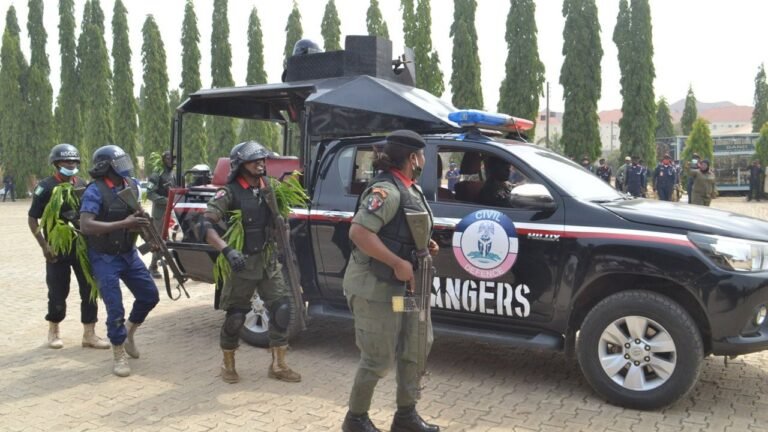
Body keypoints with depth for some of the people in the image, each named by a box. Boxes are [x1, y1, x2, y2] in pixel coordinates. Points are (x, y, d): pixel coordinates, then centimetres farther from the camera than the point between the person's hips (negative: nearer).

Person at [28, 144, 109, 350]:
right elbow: (32, 219, -5)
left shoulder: (82, 185, 9)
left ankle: (89, 334, 10)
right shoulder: (46, 187, -7)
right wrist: (44, 245, -13)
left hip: (83, 246, 4)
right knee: (58, 292, 5)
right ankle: (53, 332, 26)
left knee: (89, 289, 3)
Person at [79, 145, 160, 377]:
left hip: (129, 253, 7)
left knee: (150, 296, 10)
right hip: (105, 259, -7)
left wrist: (141, 219, 1)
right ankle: (119, 355, 11)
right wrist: (124, 224, -35)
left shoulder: (132, 185, 1)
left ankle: (128, 333, 33)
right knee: (115, 309, -6)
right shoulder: (95, 191, -20)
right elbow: (86, 226, -32)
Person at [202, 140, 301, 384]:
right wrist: (227, 250, -32)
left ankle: (278, 365, 12)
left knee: (281, 307, -1)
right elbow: (207, 225, -21)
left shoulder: (268, 187, 6)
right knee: (236, 316, 4)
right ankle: (228, 365, 25)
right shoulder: (229, 193, -12)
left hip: (268, 260, 5)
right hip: (241, 263, -5)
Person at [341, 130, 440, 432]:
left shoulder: (410, 189, 11)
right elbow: (358, 232, -30)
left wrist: (425, 245, 6)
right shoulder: (387, 190, -20)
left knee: (415, 346, 16)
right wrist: (398, 264, -28)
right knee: (379, 359, 1)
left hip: (401, 285, 10)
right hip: (375, 287, -10)